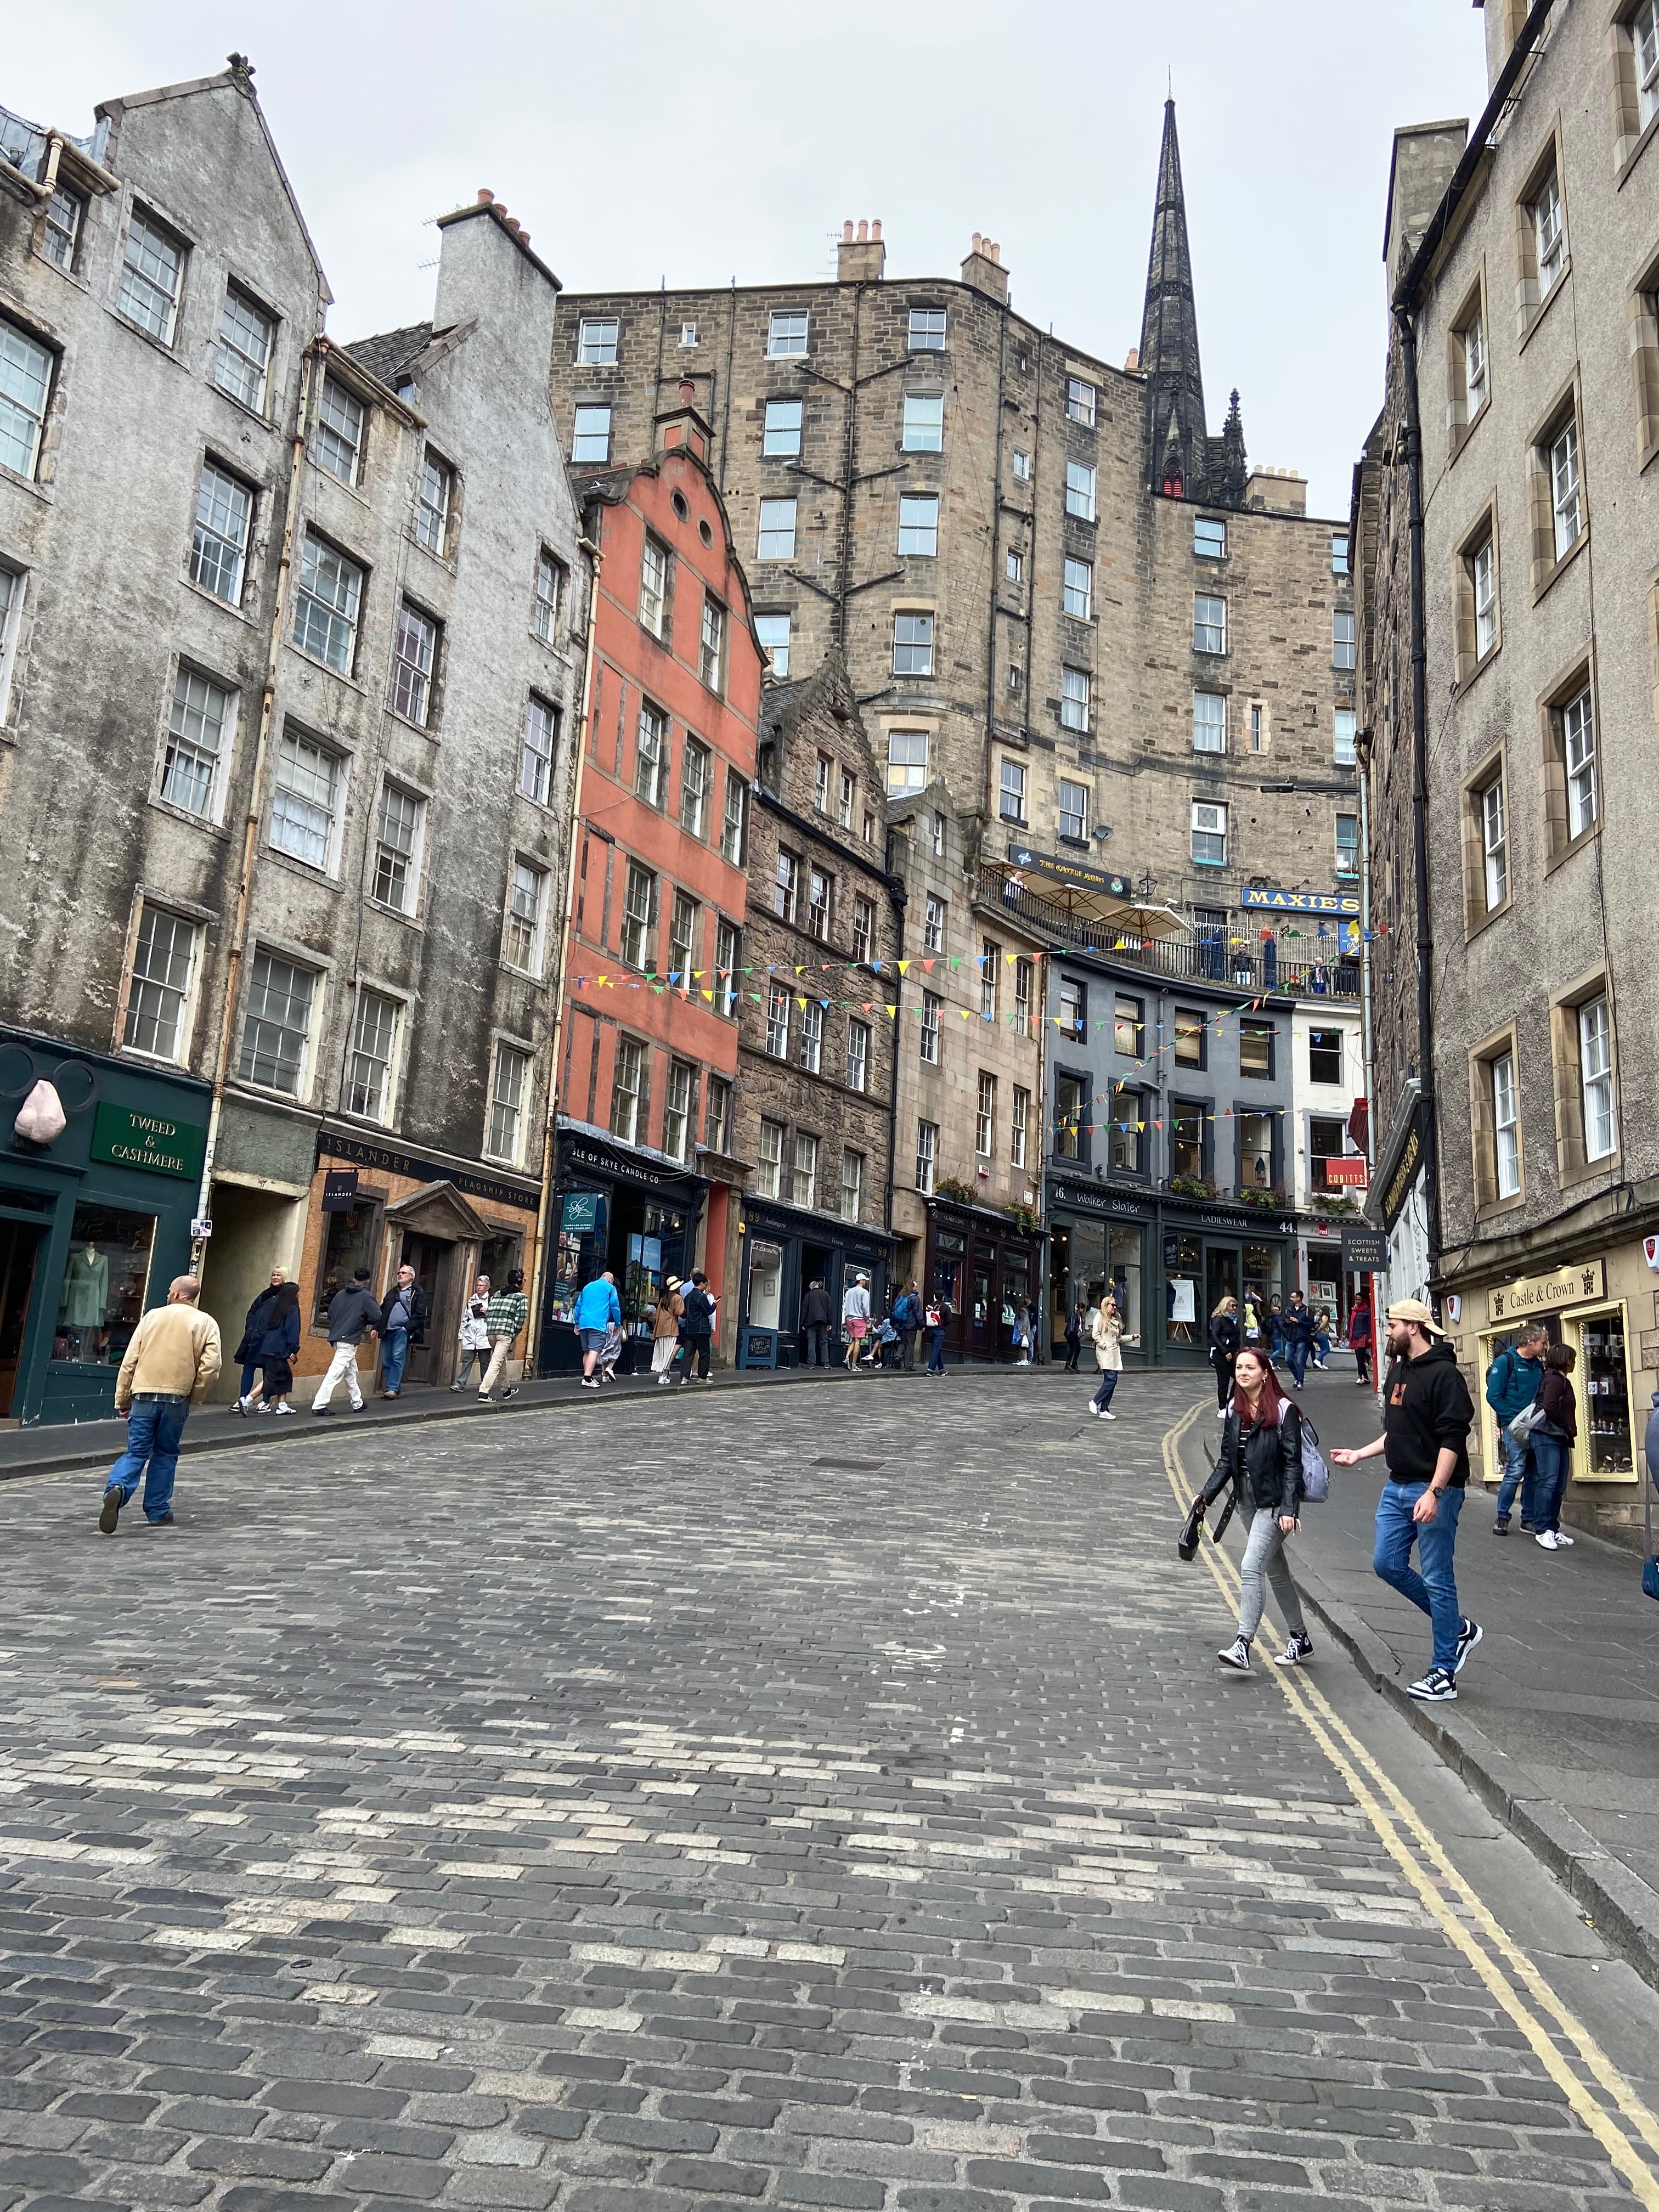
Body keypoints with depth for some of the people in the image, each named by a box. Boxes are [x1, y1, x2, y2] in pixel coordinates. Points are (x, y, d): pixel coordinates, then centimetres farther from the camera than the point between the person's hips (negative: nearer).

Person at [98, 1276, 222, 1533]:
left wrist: (122, 1400, 13)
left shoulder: (152, 1316, 10)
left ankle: (117, 1488, -22)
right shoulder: (206, 1323, 4)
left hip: (144, 1394, 1)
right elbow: (211, 1366, -6)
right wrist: (195, 1394, 8)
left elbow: (130, 1361, 8)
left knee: (136, 1452, 5)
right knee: (165, 1454, 13)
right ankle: (158, 1512, 15)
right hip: (176, 1396, -1)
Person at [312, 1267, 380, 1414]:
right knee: (335, 1373, -10)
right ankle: (319, 1405, -15)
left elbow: (330, 1314, 16)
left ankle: (358, 1404, 27)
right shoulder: (367, 1297, -5)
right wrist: (375, 1329, 10)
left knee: (351, 1373, 18)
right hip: (350, 1340, -7)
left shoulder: (340, 1295, 13)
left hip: (336, 1338, 8)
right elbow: (377, 1317, -11)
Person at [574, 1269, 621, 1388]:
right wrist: (618, 1324, 11)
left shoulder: (587, 1287, 23)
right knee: (594, 1351, -13)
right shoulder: (610, 1288, 7)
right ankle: (587, 1379, -25)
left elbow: (578, 1305, 21)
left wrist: (577, 1323, 24)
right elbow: (615, 1307, 3)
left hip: (583, 1323, 6)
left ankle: (588, 1377, 18)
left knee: (587, 1351, 14)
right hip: (598, 1324, -6)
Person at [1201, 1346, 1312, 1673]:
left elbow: (1292, 1462, -15)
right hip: (1248, 1501, 7)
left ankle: (1243, 1644, -14)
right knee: (1276, 1571, 16)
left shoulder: (1283, 1410, -13)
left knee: (1251, 1568, -15)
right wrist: (1207, 1496, 2)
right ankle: (1300, 1639, 29)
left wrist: (1289, 1508, -20)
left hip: (1274, 1502, -7)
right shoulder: (1234, 1411, 6)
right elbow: (1226, 1460, 10)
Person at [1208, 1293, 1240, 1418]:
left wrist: (1237, 1351, 7)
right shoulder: (1218, 1319, -9)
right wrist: (1226, 1352, -19)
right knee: (1224, 1381, -3)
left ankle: (1231, 1403, 16)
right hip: (1221, 1354, -7)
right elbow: (1214, 1336, -16)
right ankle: (1222, 1409, 5)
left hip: (1232, 1353, 8)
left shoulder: (1234, 1319, 14)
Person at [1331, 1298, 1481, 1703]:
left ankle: (1445, 1675, 8)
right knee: (1387, 1564, 8)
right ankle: (1459, 1629, 24)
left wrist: (1434, 1492, -26)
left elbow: (1452, 1440, -20)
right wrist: (1359, 1454, 16)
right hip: (1397, 1487, 9)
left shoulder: (1443, 1374, -14)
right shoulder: (1398, 1372, 13)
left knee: (1437, 1580, -2)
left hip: (1434, 1491, -9)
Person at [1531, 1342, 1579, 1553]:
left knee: (1560, 1486, 9)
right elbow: (1550, 1407, -21)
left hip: (1560, 1439, 10)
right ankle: (1543, 1531, -11)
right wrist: (1568, 1427, -9)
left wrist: (1569, 1433, 8)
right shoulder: (1555, 1379, -9)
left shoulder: (1562, 1381, 20)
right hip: (1547, 1436, -10)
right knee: (1548, 1482, -11)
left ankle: (1553, 1529, 13)